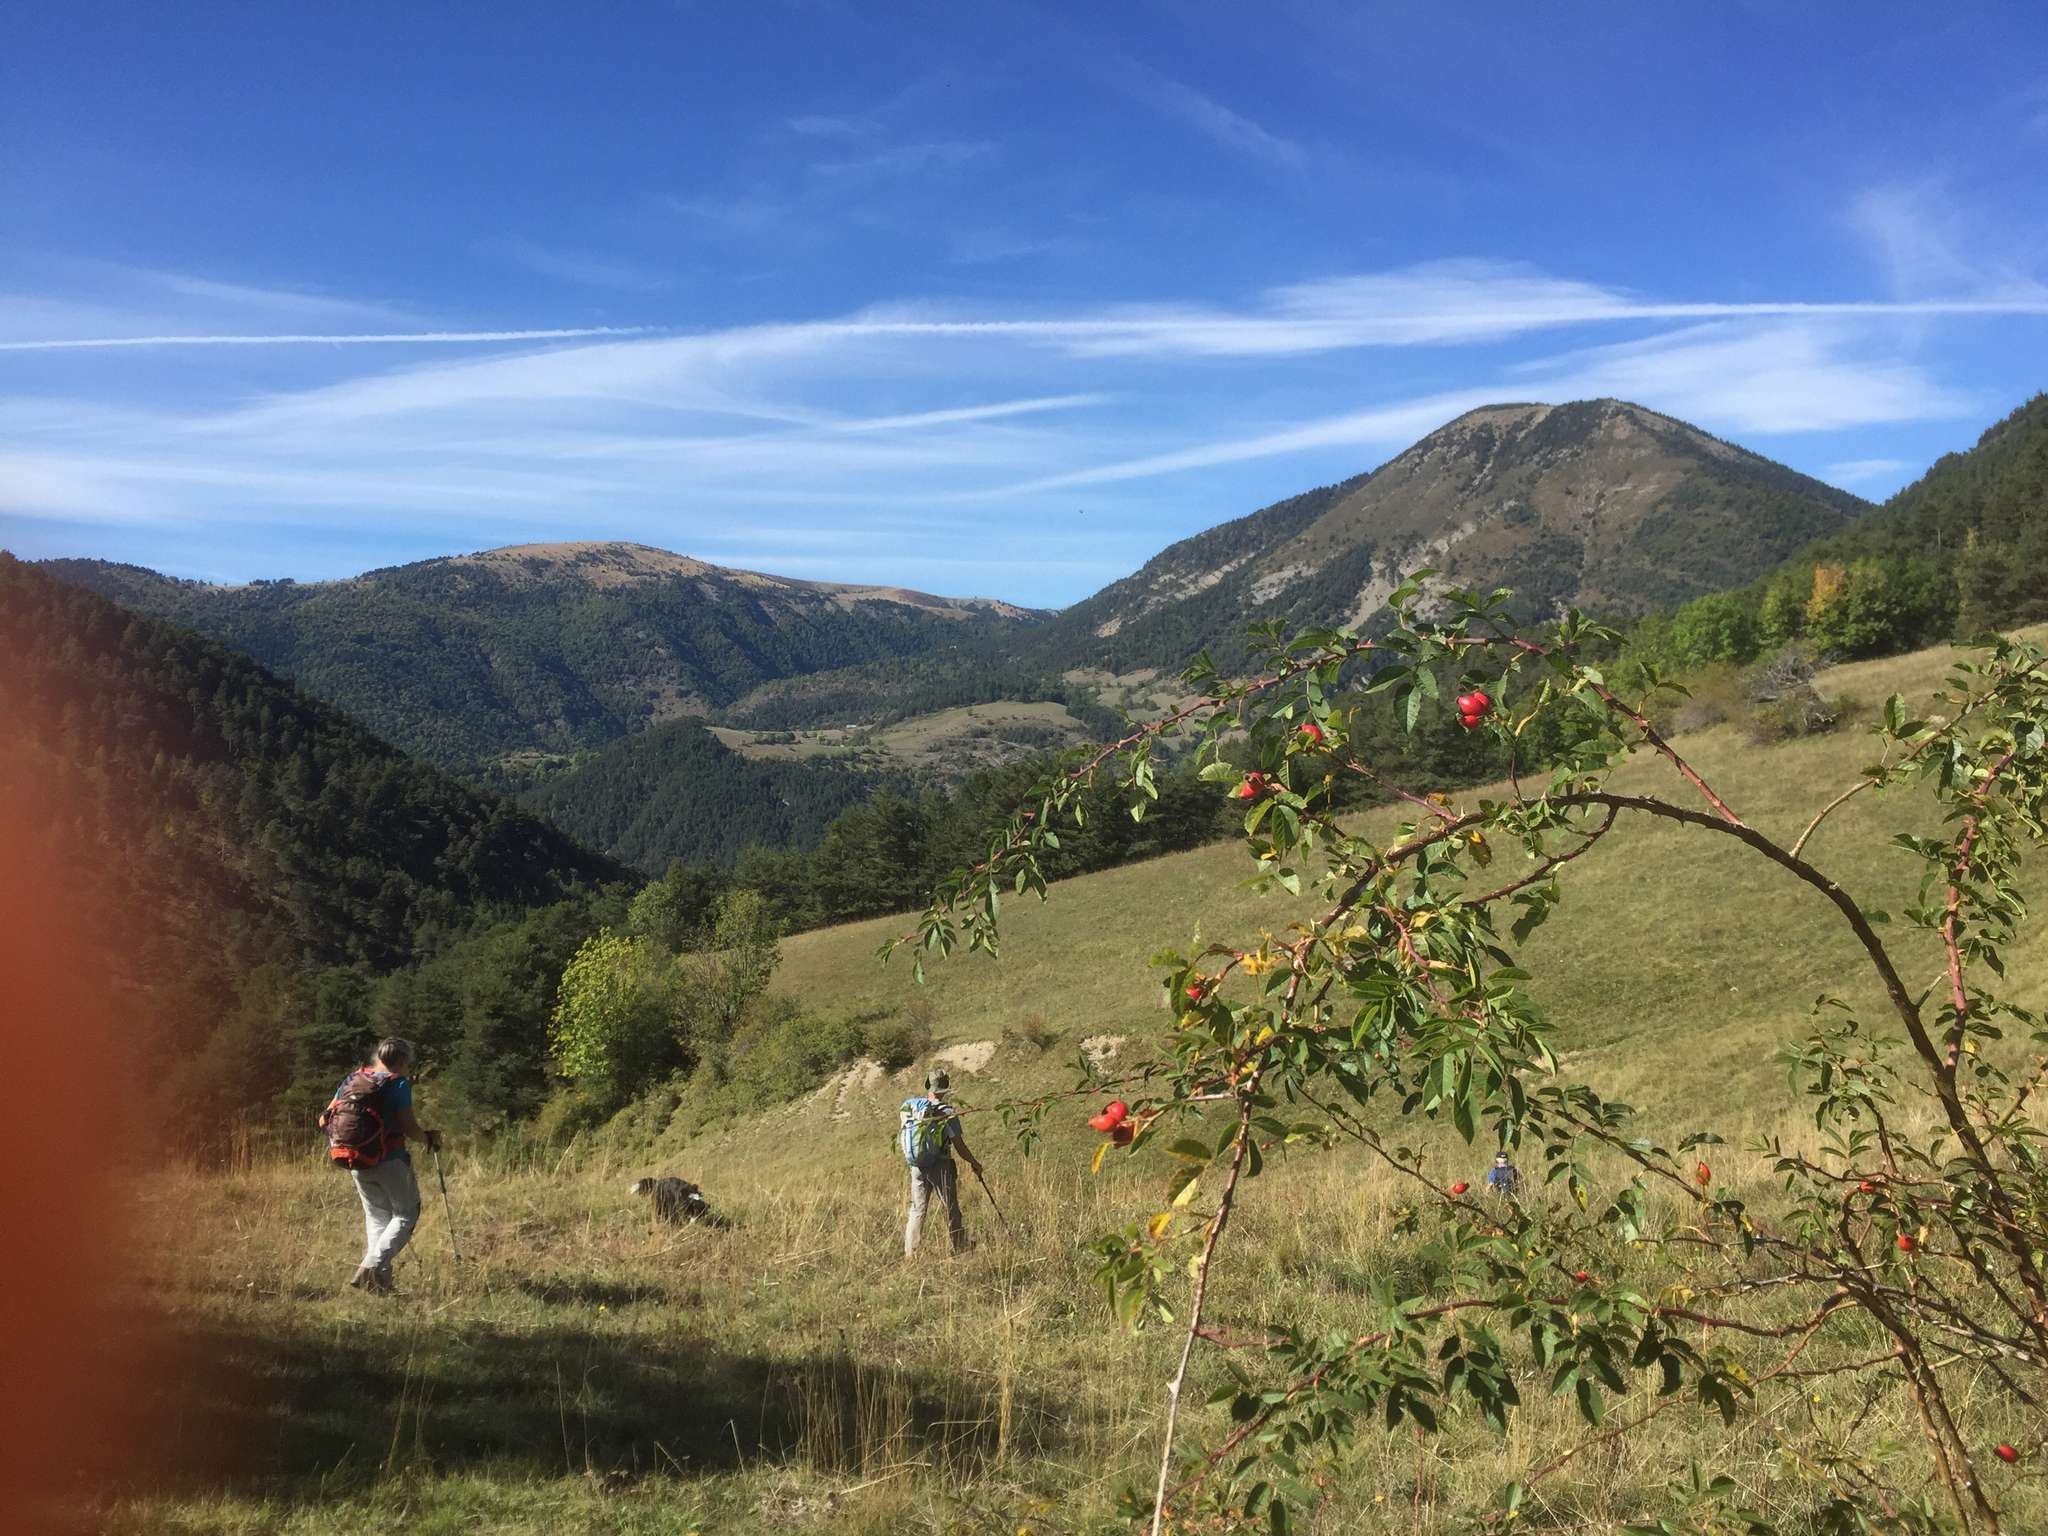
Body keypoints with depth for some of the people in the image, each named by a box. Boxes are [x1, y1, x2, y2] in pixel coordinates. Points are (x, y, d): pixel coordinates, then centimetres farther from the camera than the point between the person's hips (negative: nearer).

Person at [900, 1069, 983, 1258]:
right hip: (940, 1166, -4)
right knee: (951, 1210, 7)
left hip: (917, 1167, 4)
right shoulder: (947, 1113, -14)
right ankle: (960, 1249, 13)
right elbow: (959, 1145, -12)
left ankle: (909, 1254, 12)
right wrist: (974, 1163, 1)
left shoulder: (909, 1108, 0)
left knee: (917, 1209, 12)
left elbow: (902, 1139, 8)